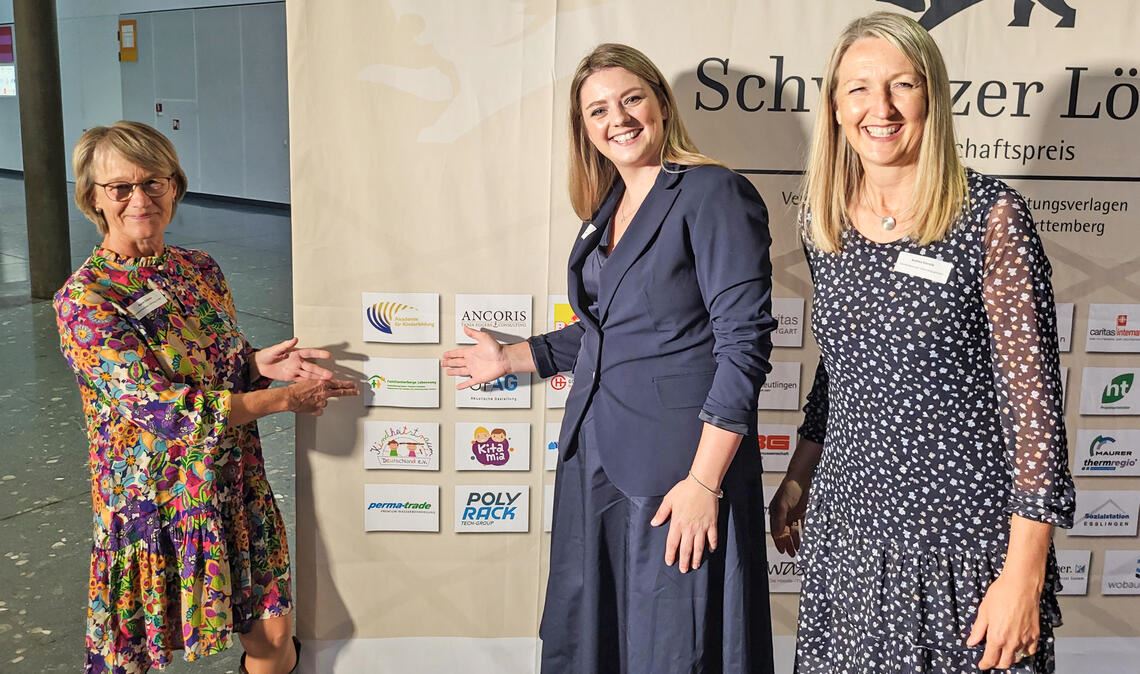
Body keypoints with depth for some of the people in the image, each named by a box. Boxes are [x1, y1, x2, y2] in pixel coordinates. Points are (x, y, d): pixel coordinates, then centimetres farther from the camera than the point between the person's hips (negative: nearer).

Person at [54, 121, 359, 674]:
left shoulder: (201, 270, 3)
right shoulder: (83, 299, -15)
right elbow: (162, 407, -21)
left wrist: (258, 363, -9)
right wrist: (285, 399, -18)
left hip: (236, 483, 5)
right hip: (152, 496, -4)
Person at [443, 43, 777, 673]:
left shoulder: (715, 194, -10)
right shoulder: (605, 208, 13)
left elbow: (743, 344, -15)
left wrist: (705, 481, -19)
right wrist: (511, 358, 28)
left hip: (676, 463, -7)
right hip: (594, 456, 7)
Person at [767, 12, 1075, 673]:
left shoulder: (990, 215, -11)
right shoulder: (828, 221, 4)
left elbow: (1034, 390, -12)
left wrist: (1023, 574, -14)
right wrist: (798, 478, 18)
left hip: (962, 533, -4)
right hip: (847, 524, 5)